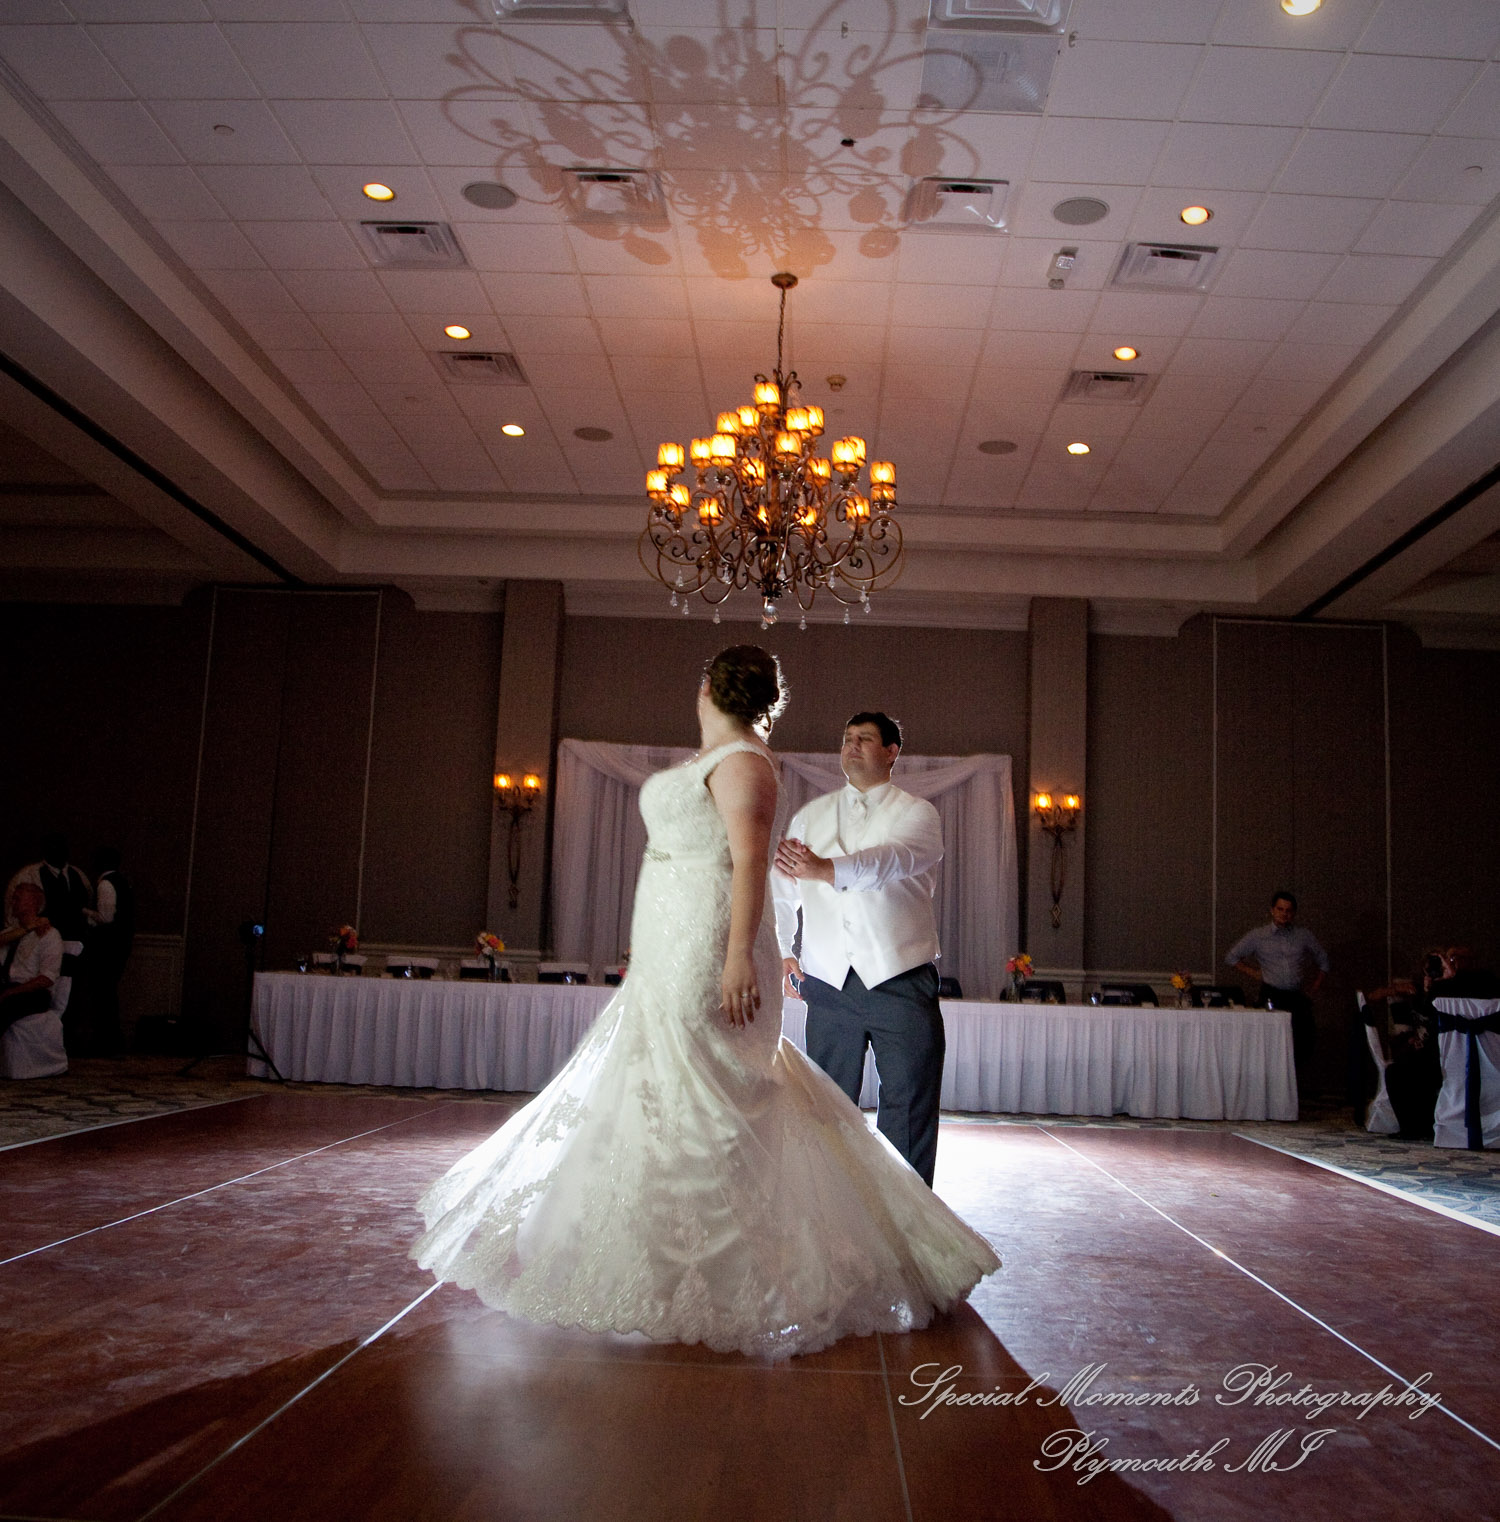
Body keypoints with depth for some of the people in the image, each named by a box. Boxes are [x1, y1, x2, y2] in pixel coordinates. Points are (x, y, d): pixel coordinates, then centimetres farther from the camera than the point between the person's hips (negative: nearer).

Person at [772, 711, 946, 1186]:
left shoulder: (916, 813, 3)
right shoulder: (809, 817, 16)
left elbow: (893, 859, -20)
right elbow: (781, 892, 22)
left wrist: (826, 869, -37)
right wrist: (778, 951, 7)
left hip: (901, 982, -3)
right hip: (830, 984, 3)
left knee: (909, 1107, -2)